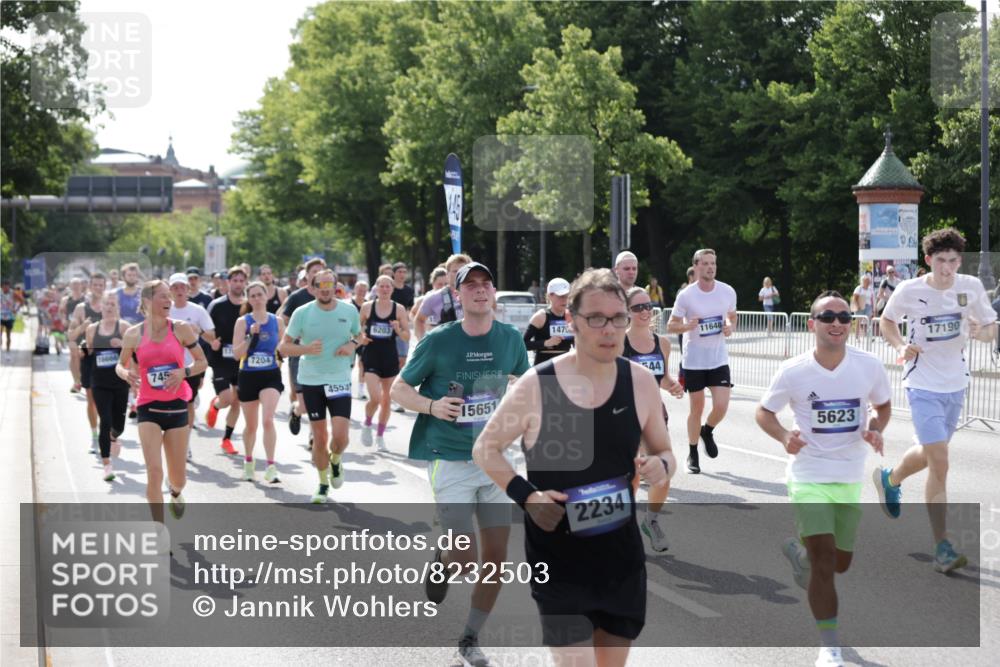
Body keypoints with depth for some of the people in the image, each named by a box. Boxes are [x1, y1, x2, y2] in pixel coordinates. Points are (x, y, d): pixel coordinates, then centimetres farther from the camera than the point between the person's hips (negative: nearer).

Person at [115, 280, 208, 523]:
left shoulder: (181, 329, -4)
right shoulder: (133, 334, -3)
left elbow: (202, 362, 3)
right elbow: (120, 365, 12)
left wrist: (184, 372, -16)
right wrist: (126, 374, -11)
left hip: (177, 406, 1)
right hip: (148, 407, -1)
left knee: (178, 477, 9)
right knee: (154, 471, -15)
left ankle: (175, 493, 49)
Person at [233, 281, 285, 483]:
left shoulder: (277, 321, 3)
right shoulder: (243, 322, -2)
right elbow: (237, 353, -9)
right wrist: (251, 336, -21)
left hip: (271, 376, -1)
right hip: (248, 376, 1)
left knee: (268, 420, -19)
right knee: (251, 425, 13)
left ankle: (271, 466, -17)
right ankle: (248, 462, 36)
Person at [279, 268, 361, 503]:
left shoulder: (349, 311, -1)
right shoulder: (302, 313, -6)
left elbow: (358, 335, 17)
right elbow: (283, 347, -2)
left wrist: (352, 344, -7)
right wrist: (307, 349, -21)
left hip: (340, 380, 0)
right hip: (311, 380, 0)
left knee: (340, 437, -12)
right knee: (319, 438, 6)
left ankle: (335, 460, 24)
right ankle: (323, 484, 25)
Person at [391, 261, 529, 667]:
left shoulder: (511, 339, 0)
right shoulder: (439, 341, -9)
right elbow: (399, 389, -1)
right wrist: (432, 406, -18)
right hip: (450, 461, -4)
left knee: (496, 557, 5)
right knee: (465, 557, -12)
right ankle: (441, 562, 25)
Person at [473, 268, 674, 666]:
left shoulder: (640, 383, -3)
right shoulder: (537, 385, -12)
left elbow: (665, 453, 10)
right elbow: (485, 449, -1)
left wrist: (661, 467, -14)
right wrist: (525, 496, -16)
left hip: (621, 557, 4)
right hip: (557, 560, -4)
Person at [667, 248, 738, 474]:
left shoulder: (728, 292, -1)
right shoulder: (686, 295, -9)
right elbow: (671, 325, -2)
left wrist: (730, 328, -7)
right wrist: (687, 326, -23)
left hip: (719, 359, 2)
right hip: (693, 360, -2)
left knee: (721, 406, -9)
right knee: (697, 408, 5)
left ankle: (707, 432, 25)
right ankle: (692, 454, 22)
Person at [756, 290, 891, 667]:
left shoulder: (869, 367, -8)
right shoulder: (793, 372, -13)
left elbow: (883, 406, 10)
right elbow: (764, 412, 2)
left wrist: (875, 431, -11)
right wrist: (784, 437, -19)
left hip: (851, 479, 4)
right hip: (809, 476, -3)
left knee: (841, 563, 17)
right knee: (824, 559, -14)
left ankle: (797, 548, 51)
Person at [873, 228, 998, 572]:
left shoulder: (971, 287, -5)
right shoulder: (908, 291, -12)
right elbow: (887, 320, 7)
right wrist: (901, 346, -11)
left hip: (956, 384, 5)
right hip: (923, 385, -5)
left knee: (930, 453, 23)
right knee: (940, 463, -14)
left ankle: (889, 480, 55)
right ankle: (942, 548, -7)